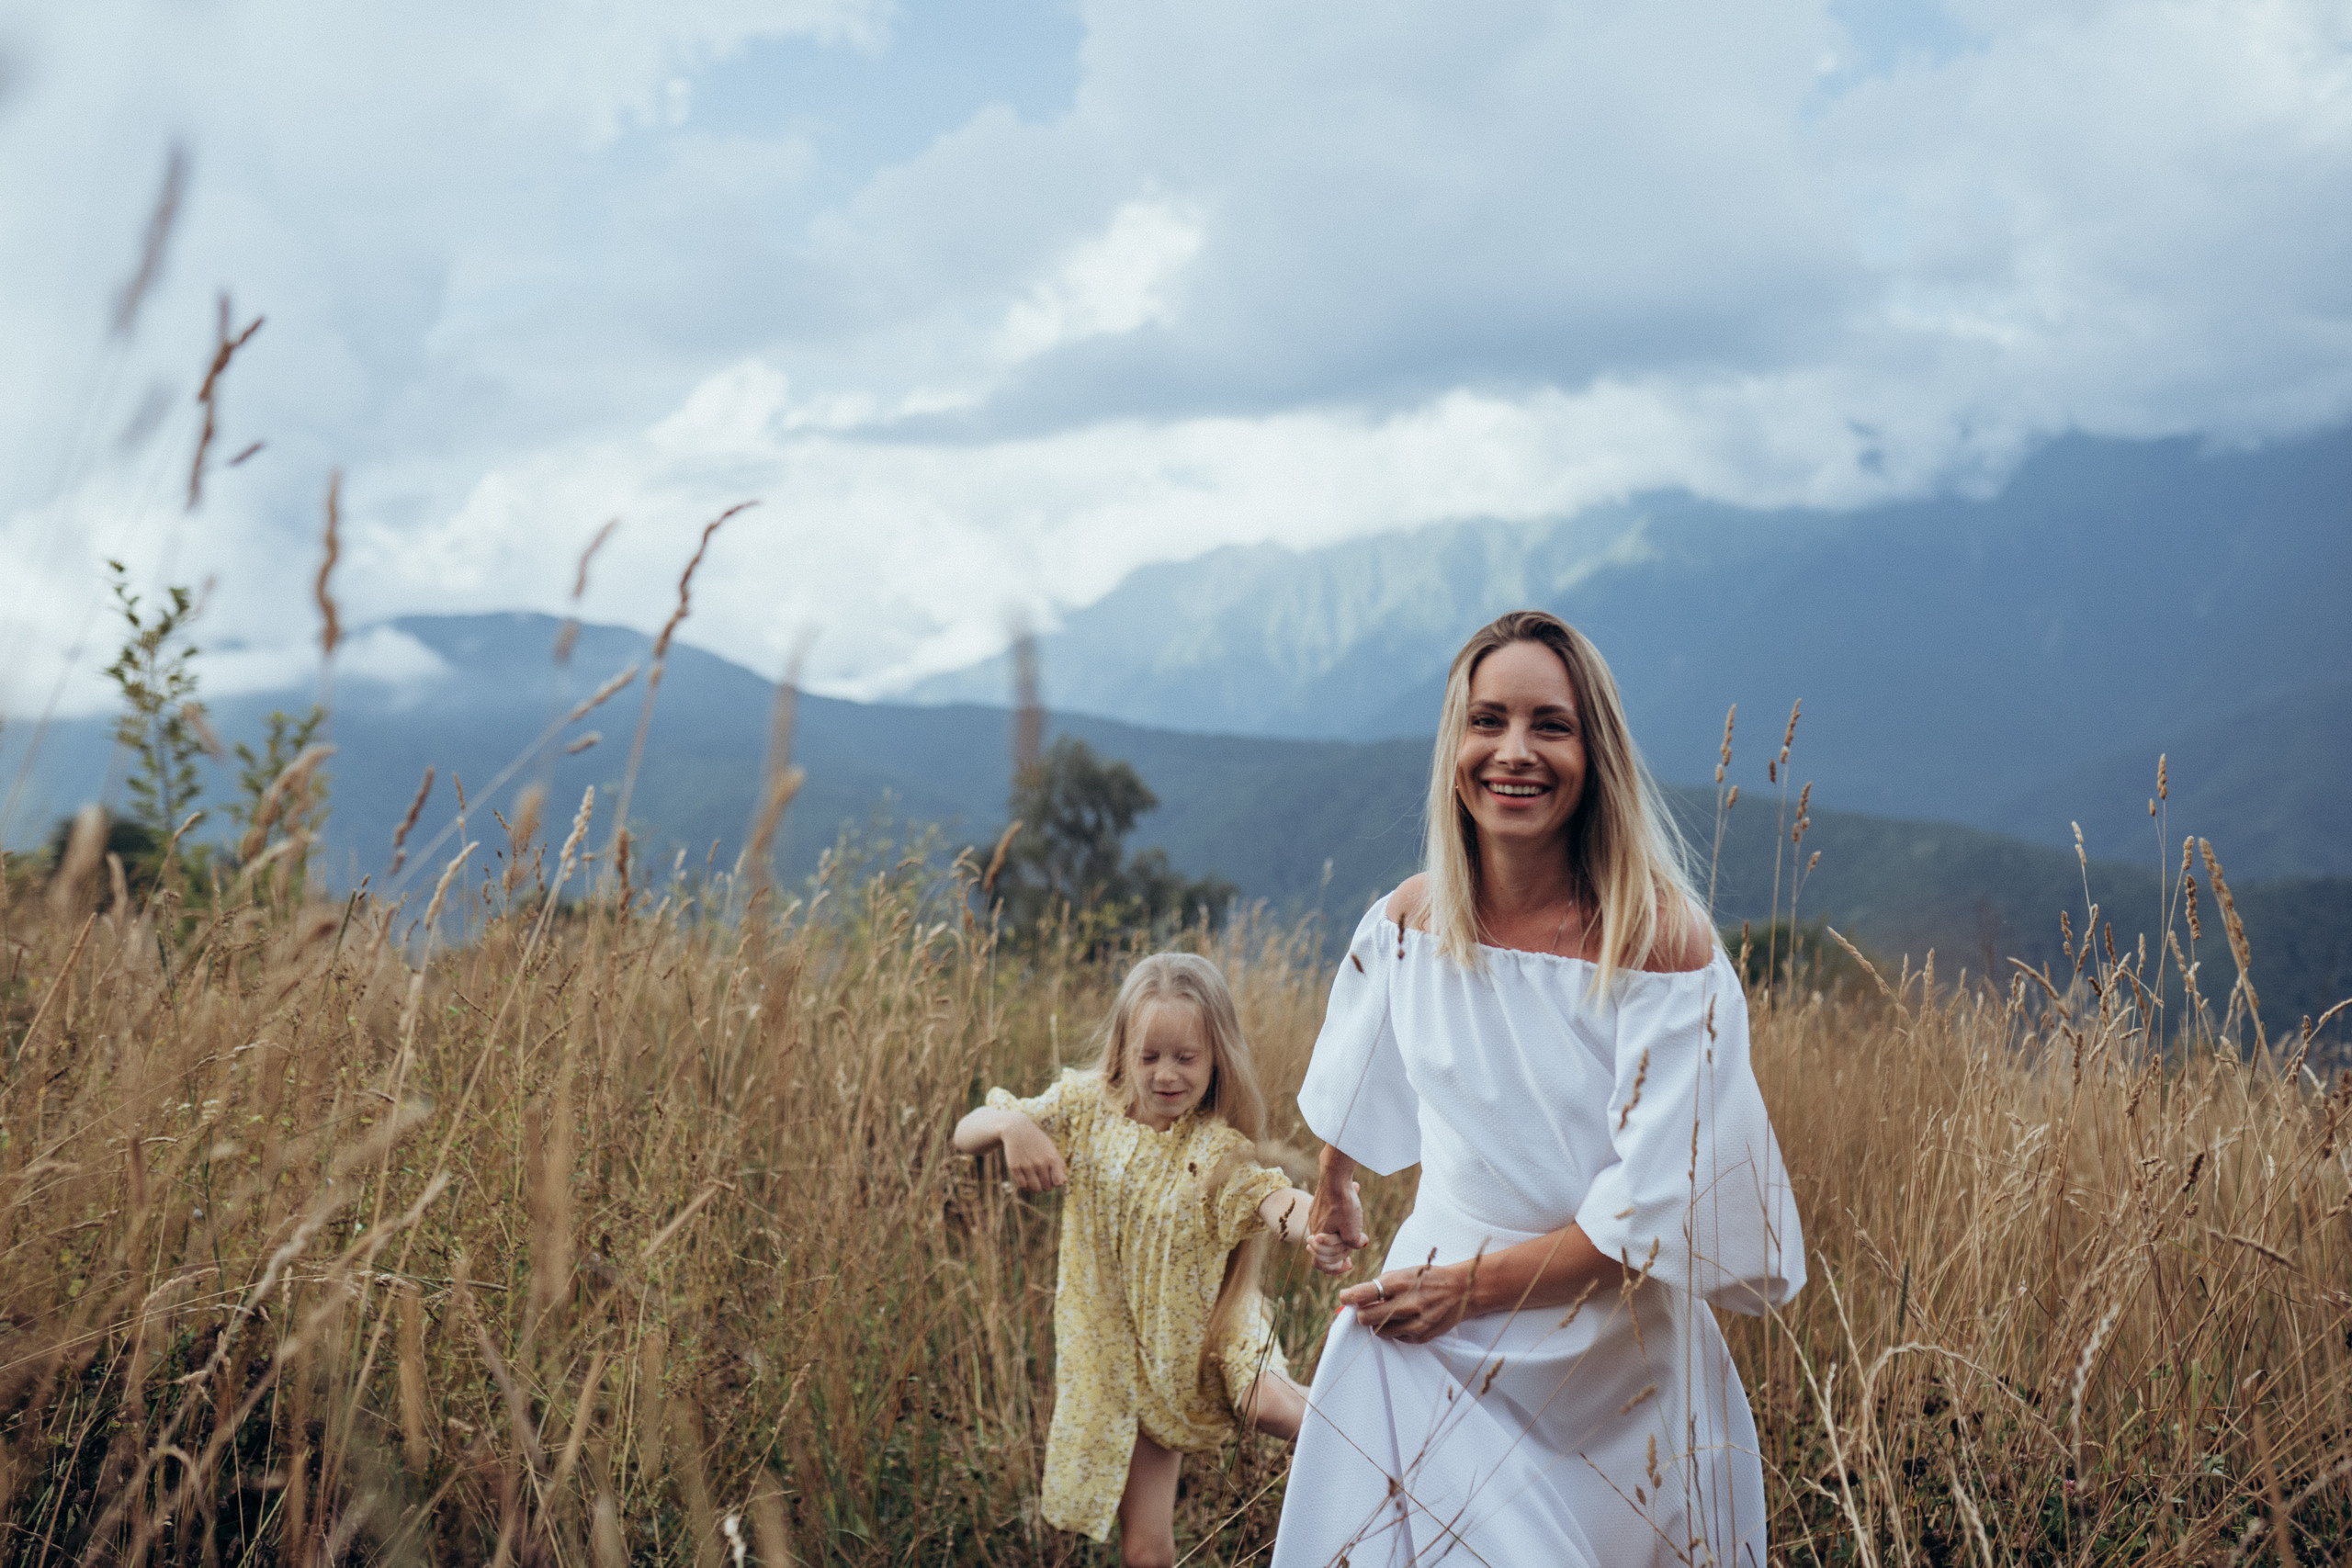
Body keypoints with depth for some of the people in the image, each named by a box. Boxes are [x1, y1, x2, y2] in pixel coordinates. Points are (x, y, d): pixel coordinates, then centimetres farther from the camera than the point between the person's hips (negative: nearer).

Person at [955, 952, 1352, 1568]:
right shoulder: (1086, 1108, -6)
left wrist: (1318, 1229, -58)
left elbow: (1270, 1197, -35)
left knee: (1272, 1407, -32)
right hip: (1120, 1352, 2)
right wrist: (1012, 1123, -28)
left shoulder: (1216, 1149, -15)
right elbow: (966, 1134, -4)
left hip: (1209, 1339, -2)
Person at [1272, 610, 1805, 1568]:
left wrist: (1473, 1285, -17)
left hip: (1616, 1367, -2)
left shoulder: (1664, 943, -18)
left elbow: (1658, 1205, -20)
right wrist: (1334, 1191, 30)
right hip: (1430, 1349, 3)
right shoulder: (1410, 922, -6)